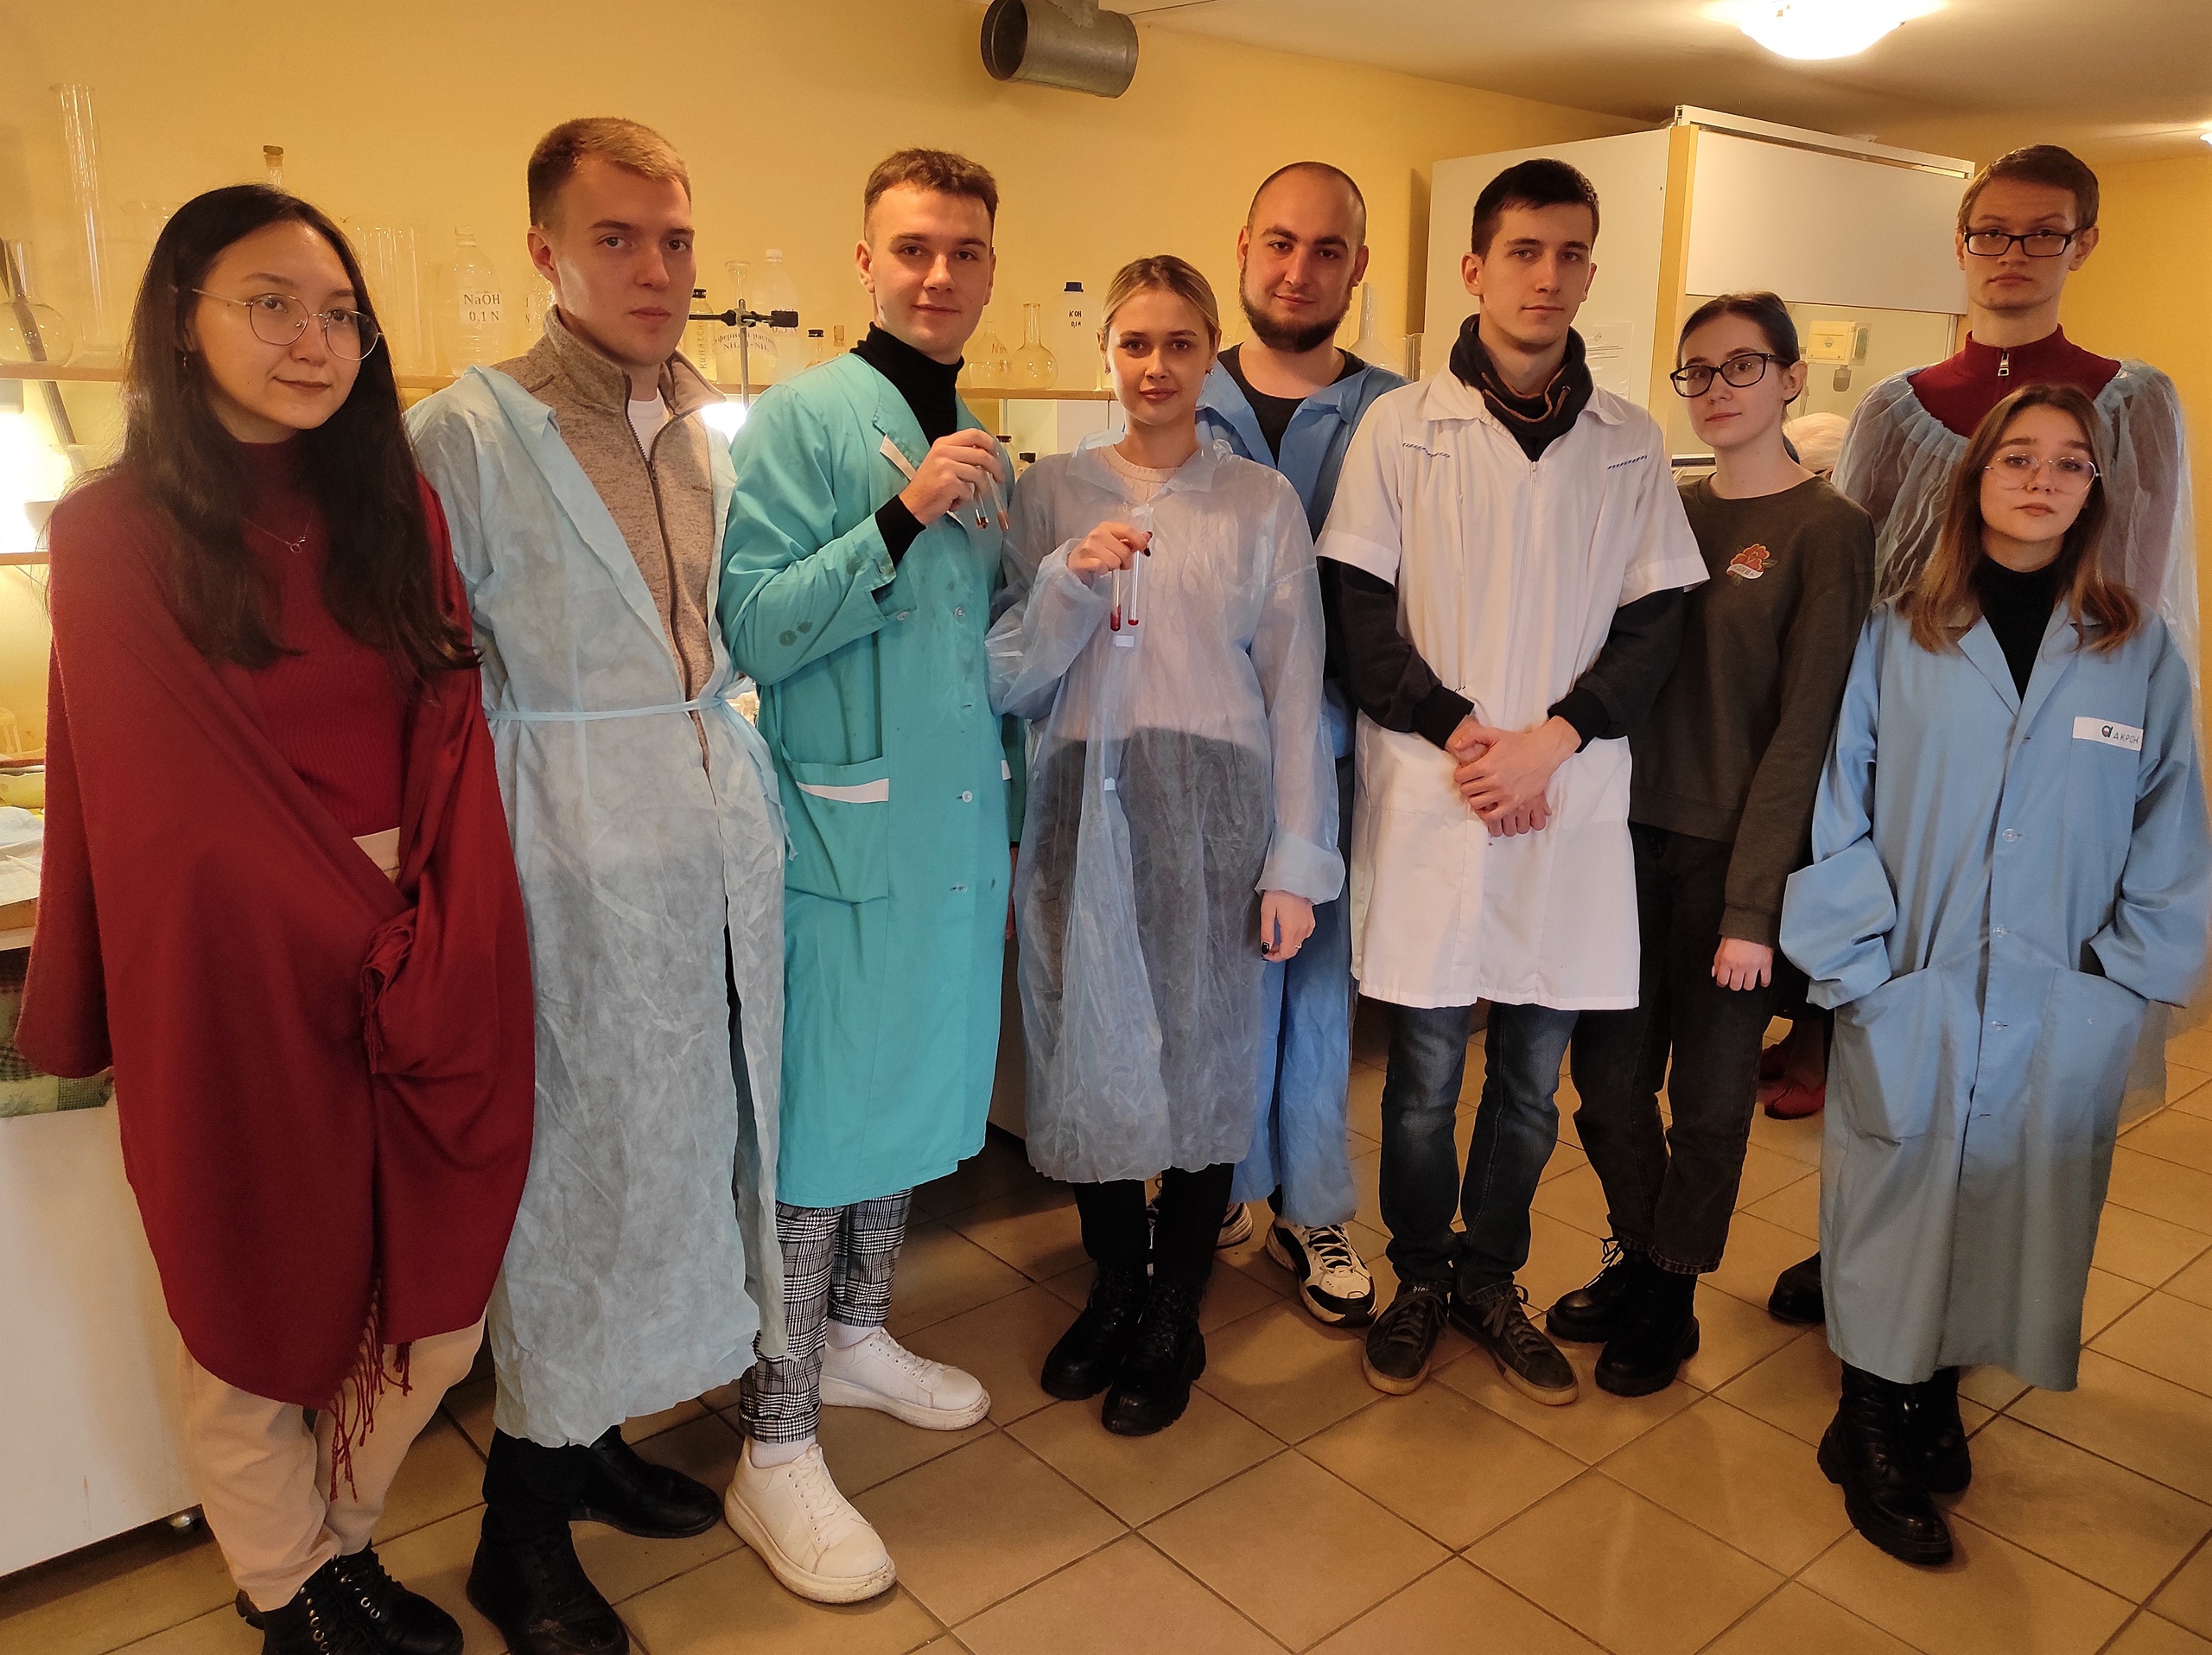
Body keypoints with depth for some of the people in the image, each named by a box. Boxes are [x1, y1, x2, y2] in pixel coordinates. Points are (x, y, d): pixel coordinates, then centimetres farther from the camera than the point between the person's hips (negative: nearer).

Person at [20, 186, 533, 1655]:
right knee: (257, 1306, 12)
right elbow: (150, 803, -2)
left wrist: (437, 948, -11)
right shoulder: (115, 538, -3)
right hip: (232, 976, -3)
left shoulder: (397, 508, 6)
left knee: (436, 1296, 11)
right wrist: (352, 938, -7)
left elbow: (449, 742, 1)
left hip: (422, 966, 3)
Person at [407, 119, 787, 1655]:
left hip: (721, 855, 7)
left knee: (686, 1147, 16)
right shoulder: (471, 431, -8)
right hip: (584, 877, -6)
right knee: (575, 1175, 5)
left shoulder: (713, 429, 11)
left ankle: (591, 1435, 39)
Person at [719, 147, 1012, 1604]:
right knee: (819, 1130, 0)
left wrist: (1026, 777, 13)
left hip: (962, 831, 7)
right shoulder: (798, 422, -8)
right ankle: (776, 1453, 16)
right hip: (844, 837, -7)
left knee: (916, 1100, 18)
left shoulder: (985, 448, 12)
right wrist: (903, 515, -22)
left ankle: (857, 1338, 39)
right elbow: (753, 631, -16)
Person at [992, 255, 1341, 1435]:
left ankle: (1174, 1315, 25)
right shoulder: (1051, 491, 6)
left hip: (1212, 805, -1)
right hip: (1082, 805, 2)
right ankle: (1114, 1283, 32)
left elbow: (1294, 688, 2)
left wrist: (1296, 860, -2)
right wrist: (1069, 581, -16)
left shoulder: (1262, 502, 4)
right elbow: (1007, 683, 2)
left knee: (1205, 1054, 4)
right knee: (1091, 1049, 8)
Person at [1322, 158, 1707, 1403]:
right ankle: (1422, 1278, 27)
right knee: (1426, 1074, 6)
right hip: (1429, 798, -2)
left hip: (1575, 801, 2)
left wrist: (1553, 737, -10)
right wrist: (1459, 733, -12)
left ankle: (1490, 1277, 31)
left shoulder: (1632, 444, 8)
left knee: (1533, 1076, 11)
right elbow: (1359, 615, -2)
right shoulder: (1402, 428, 1)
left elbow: (1656, 623, 5)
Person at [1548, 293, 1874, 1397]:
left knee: (1709, 1095, 8)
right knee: (1609, 1072, 9)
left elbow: (1804, 729, -11)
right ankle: (1636, 1259, 33)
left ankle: (1672, 1300, 28)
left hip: (1734, 855, -4)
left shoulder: (1829, 532, -7)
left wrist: (1753, 906, -14)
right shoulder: (1666, 511, 9)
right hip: (1636, 838, 5)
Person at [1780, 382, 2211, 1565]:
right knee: (1895, 1210, 6)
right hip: (1910, 1006, -2)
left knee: (2016, 1212, 12)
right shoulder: (1896, 639, -2)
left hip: (2059, 1021, 2)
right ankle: (1873, 1438, 24)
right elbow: (1838, 809, -4)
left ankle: (1936, 1397, 34)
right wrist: (1851, 968, -9)